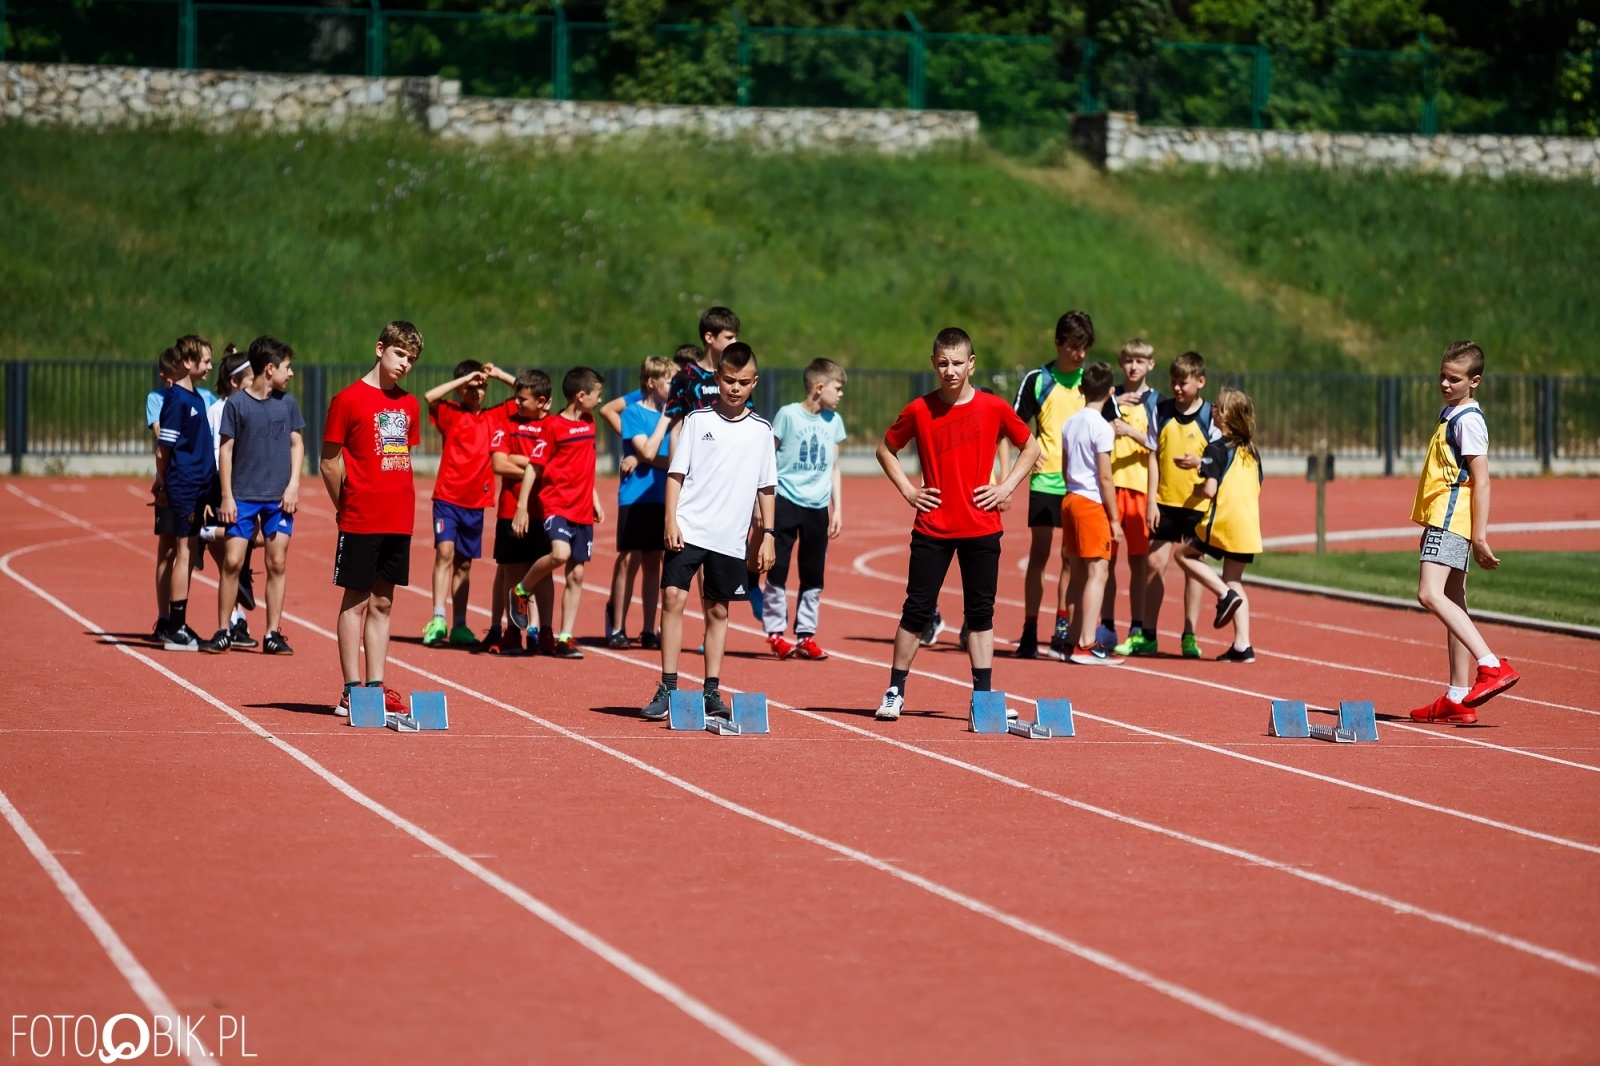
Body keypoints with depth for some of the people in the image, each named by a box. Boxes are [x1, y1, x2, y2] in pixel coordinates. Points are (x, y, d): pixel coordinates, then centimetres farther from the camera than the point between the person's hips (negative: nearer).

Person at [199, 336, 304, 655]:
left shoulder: (287, 403, 6)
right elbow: (226, 450, -1)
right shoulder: (236, 404, -3)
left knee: (277, 564, 1)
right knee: (232, 561, -5)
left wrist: (293, 485, -1)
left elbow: (297, 444, 11)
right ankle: (224, 632, 5)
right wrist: (226, 496, -5)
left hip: (279, 498, 2)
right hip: (243, 496, -2)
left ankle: (273, 634, 8)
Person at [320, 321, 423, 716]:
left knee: (382, 603, 9)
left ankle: (375, 686, 12)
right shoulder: (348, 400, -6)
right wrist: (346, 506, 0)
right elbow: (330, 462, -4)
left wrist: (401, 501, 11)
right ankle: (351, 691, 1)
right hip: (361, 520, -6)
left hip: (399, 519, 6)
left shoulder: (408, 404, 12)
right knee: (356, 601, -1)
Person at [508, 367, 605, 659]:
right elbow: (533, 467, -6)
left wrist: (595, 500, 21)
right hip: (556, 504, -7)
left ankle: (564, 638, 7)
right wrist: (522, 506, -11)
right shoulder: (555, 426, -8)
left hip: (582, 511, 7)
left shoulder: (589, 423, 13)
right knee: (560, 554, -29)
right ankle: (521, 592, -2)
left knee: (576, 575, 3)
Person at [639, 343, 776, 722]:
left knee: (718, 610, 7)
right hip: (688, 529, -2)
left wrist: (767, 535, 7)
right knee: (673, 598, -12)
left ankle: (712, 693, 15)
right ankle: (667, 690, -7)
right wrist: (671, 521, -8)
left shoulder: (761, 429, 7)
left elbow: (766, 487, 12)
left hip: (732, 538, 2)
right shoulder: (697, 420, 2)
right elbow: (676, 473, 1)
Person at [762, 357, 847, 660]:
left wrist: (838, 509, 12)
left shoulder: (834, 421, 8)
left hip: (818, 507, 5)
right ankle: (775, 633, 7)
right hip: (786, 502, -4)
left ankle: (806, 635, 13)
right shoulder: (788, 415, -6)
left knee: (813, 576, 6)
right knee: (777, 571, -1)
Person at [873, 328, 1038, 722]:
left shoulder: (993, 407, -1)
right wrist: (907, 489, 2)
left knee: (980, 612, 4)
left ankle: (982, 696, 9)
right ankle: (895, 691, 8)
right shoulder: (919, 411, -1)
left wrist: (1006, 487, 0)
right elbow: (885, 449, 14)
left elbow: (1030, 447, 11)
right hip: (932, 527, 0)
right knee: (917, 609, 0)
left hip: (981, 526, 0)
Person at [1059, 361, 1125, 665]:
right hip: (1092, 503, -8)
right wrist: (1114, 519, -9)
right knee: (1097, 572, -8)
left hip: (1070, 500, 8)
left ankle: (1075, 641, 17)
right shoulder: (1102, 427, -11)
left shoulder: (1069, 424, 11)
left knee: (1079, 575, 13)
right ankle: (1087, 645, -13)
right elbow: (1105, 477, -13)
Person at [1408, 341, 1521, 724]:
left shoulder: (1468, 420, -11)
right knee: (1452, 603, 9)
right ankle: (1458, 699, 9)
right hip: (1442, 520, 10)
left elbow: (1480, 481, -16)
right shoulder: (1451, 416, 18)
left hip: (1453, 520, -10)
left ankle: (1493, 667, -27)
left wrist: (1480, 536, -20)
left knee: (1431, 594, -21)